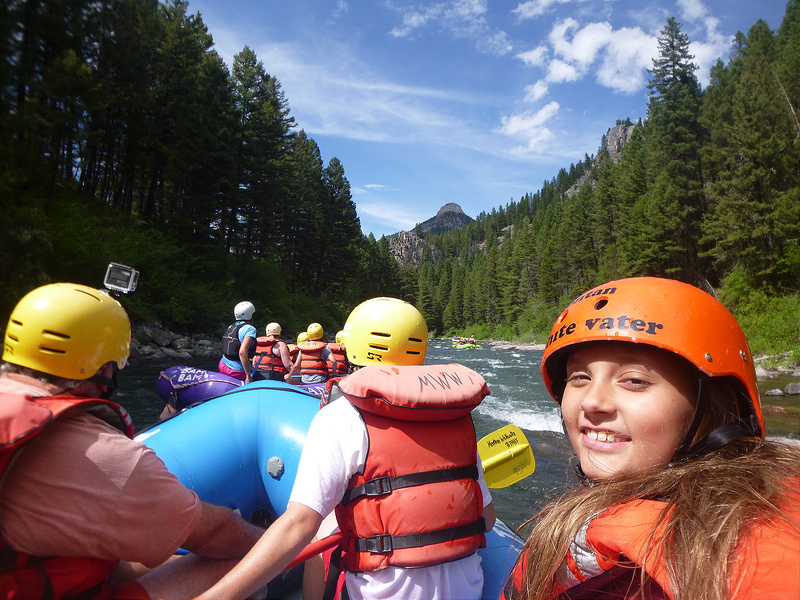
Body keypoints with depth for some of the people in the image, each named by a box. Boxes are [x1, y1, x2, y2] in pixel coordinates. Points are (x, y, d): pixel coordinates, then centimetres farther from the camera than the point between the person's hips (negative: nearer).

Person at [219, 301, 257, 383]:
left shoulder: (230, 327, 8)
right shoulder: (250, 329, -15)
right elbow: (242, 352, -27)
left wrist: (255, 353, 25)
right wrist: (248, 375, -25)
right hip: (238, 371, -8)